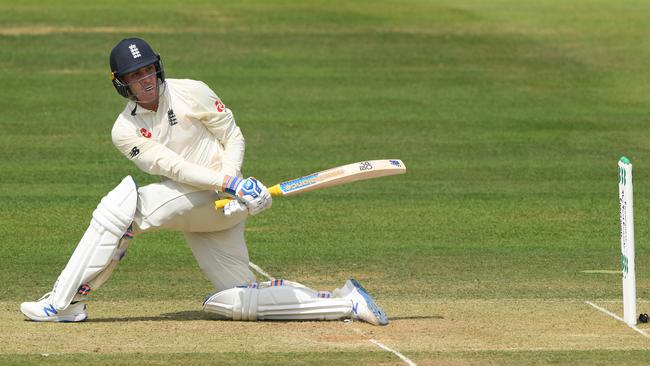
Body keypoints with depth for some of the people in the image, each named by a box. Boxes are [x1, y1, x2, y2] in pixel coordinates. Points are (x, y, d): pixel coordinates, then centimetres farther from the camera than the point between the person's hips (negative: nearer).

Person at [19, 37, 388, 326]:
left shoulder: (191, 93, -4)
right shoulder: (125, 131, 3)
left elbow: (234, 138, -1)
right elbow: (171, 167, -10)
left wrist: (233, 184, -21)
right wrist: (232, 184, -25)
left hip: (222, 202, -6)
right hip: (193, 212, 6)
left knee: (121, 207, -19)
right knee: (237, 301, 2)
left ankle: (65, 303, -12)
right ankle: (346, 302, 9)